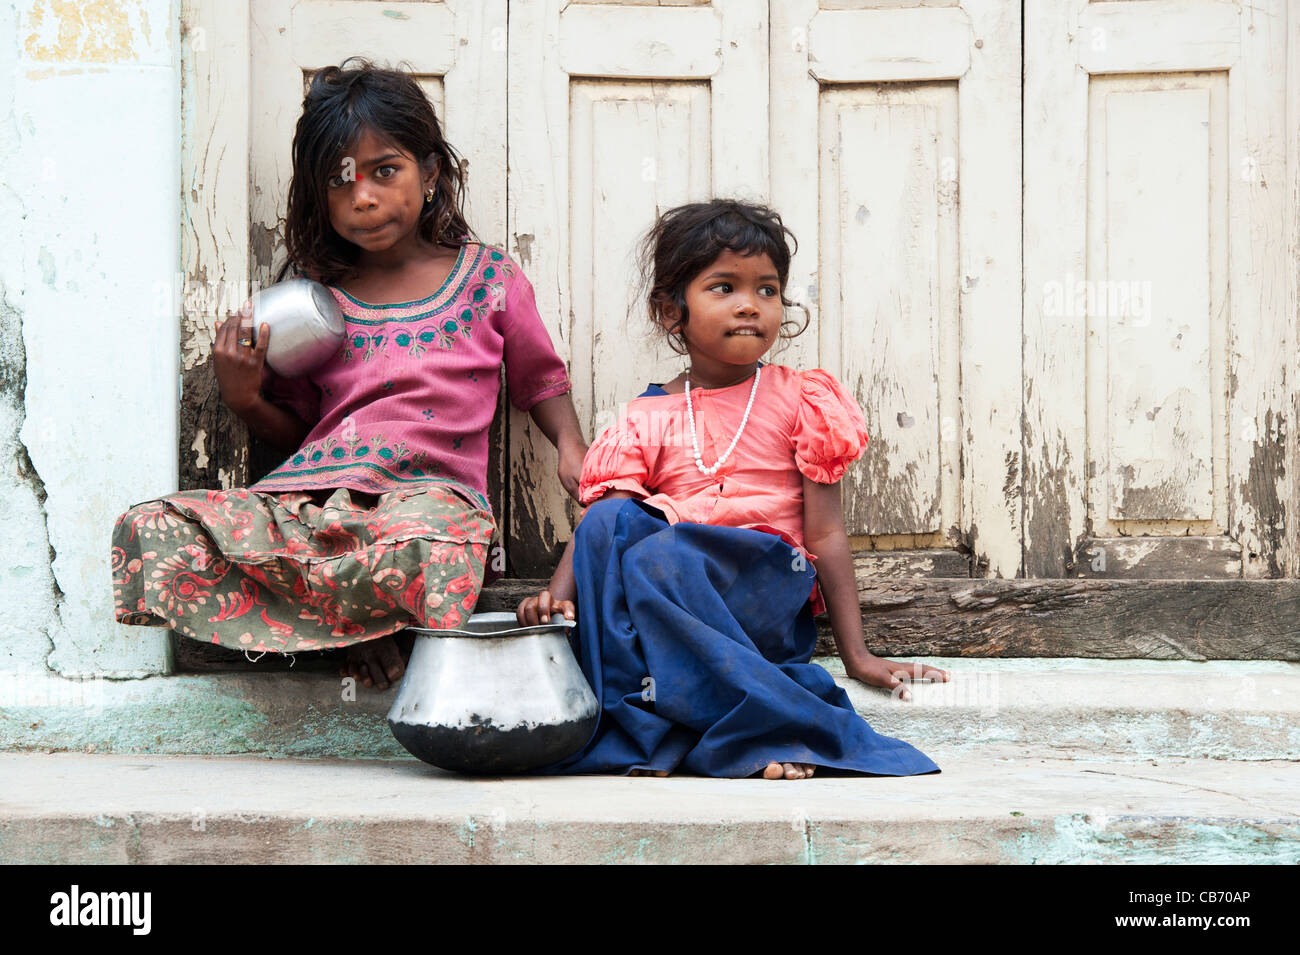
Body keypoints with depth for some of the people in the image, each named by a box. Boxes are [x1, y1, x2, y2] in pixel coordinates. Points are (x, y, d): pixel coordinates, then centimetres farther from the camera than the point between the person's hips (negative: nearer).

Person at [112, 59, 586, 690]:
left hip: (429, 490, -3)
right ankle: (359, 625, -19)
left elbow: (540, 380, 22)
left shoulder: (489, 278, 13)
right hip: (311, 492, 4)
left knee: (428, 540, -44)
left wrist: (572, 448, 3)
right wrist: (243, 398, 3)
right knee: (152, 530, -22)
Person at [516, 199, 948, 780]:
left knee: (658, 557, -31)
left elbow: (826, 534, 6)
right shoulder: (647, 421, 12)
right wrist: (557, 598, -19)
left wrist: (857, 655, 2)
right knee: (613, 521, -28)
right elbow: (596, 524, 2)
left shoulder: (800, 402, 9)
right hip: (667, 600, 3)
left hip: (771, 595, -3)